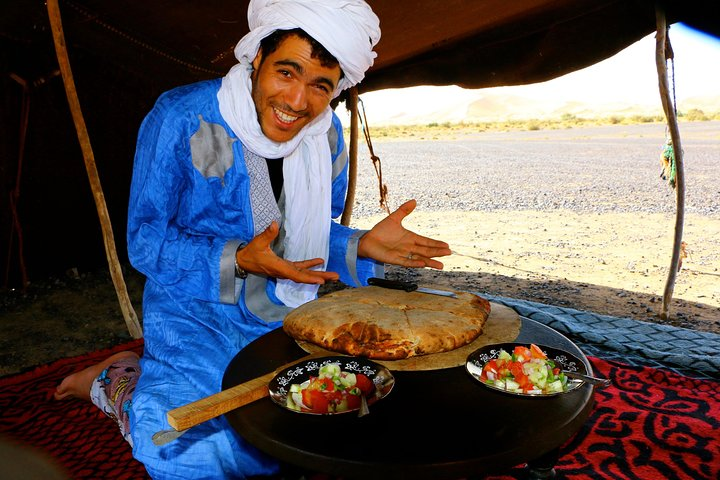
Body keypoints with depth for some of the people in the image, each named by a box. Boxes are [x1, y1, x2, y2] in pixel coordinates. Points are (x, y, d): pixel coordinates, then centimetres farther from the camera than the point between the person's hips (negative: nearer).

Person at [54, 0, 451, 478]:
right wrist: (237, 260, -30)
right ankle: (112, 381, 14)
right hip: (195, 313, -5)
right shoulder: (181, 118, -18)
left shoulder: (327, 136, -2)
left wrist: (362, 246, -15)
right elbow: (145, 241, -14)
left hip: (282, 317, 6)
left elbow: (313, 236, 6)